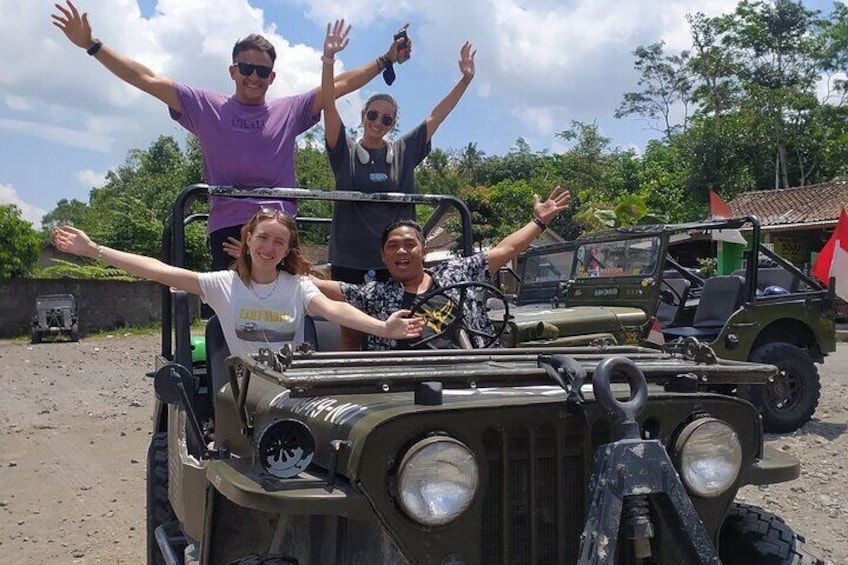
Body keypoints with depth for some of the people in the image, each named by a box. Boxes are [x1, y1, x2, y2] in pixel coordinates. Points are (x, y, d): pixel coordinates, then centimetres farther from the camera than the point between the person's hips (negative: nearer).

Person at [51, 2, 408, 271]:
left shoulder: (290, 111, 14)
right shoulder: (206, 107, 11)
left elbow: (340, 85, 15)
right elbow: (147, 80, 8)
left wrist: (385, 60, 13)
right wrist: (91, 45, 4)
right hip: (228, 231, -1)